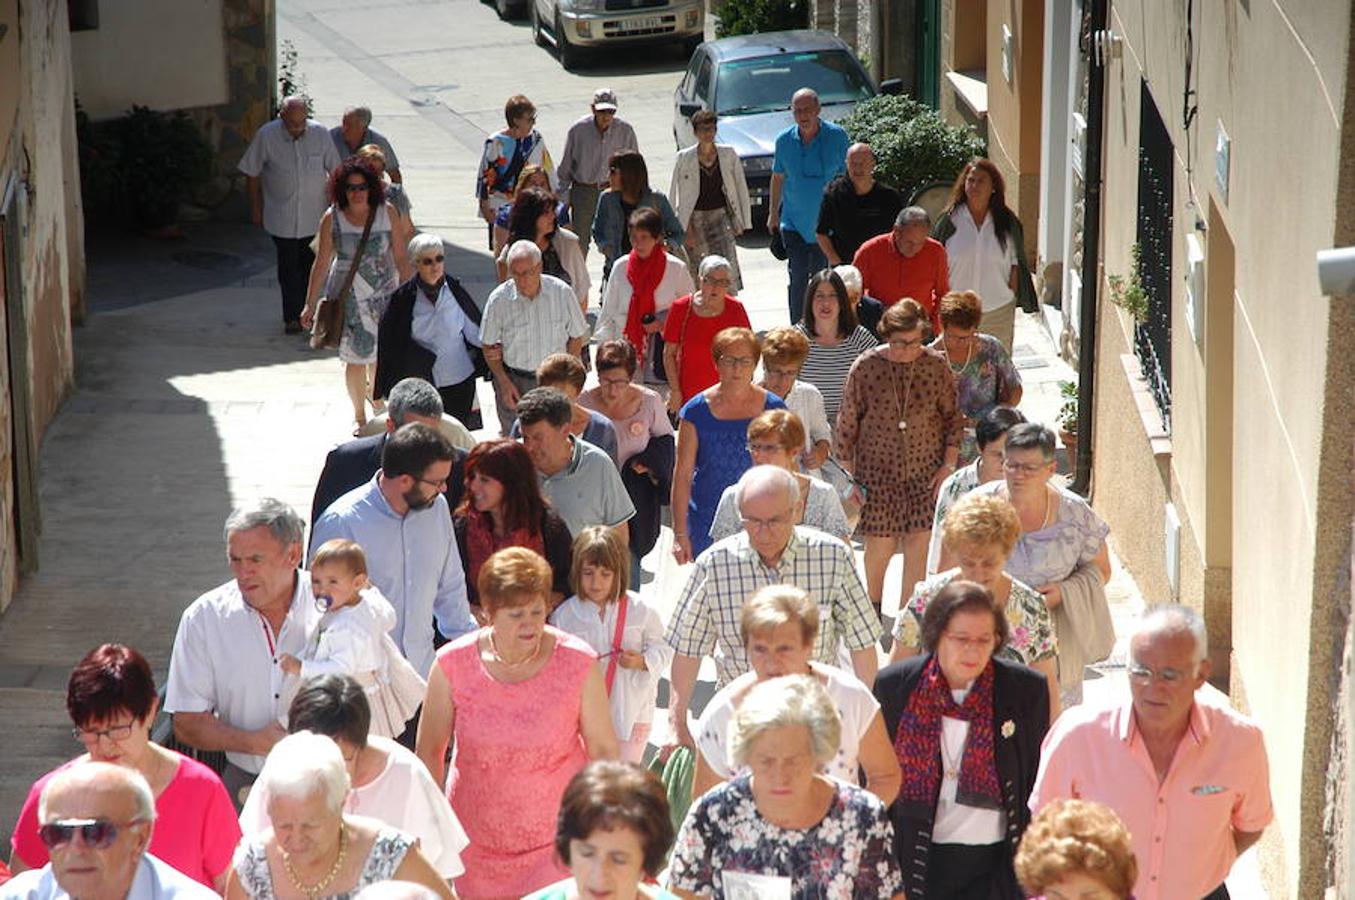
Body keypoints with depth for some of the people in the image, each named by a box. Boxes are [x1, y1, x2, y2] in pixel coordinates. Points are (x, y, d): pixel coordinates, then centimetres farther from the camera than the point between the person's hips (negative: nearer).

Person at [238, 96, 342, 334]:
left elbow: (334, 170, 4)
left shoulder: (320, 134, -8)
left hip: (314, 215, 2)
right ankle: (292, 317, 6)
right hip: (281, 218, -2)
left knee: (310, 265, 12)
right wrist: (256, 208, 3)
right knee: (288, 268, -1)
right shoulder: (266, 136, -12)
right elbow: (252, 174, -1)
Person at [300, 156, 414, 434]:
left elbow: (401, 256, 3)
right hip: (347, 296, -1)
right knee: (355, 358, 2)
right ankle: (359, 416, 21)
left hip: (383, 295, 1)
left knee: (380, 357, 4)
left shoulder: (387, 212, -3)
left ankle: (380, 408, 29)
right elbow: (322, 262, 0)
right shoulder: (332, 218, -6)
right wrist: (310, 305, 1)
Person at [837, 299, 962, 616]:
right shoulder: (865, 367, -10)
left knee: (920, 543, -2)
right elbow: (847, 423, -2)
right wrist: (848, 474, 0)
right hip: (877, 470, -1)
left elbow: (952, 417, 6)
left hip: (925, 471, 1)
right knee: (880, 544, 2)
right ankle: (873, 604, 29)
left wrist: (949, 464, 0)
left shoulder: (936, 365, -5)